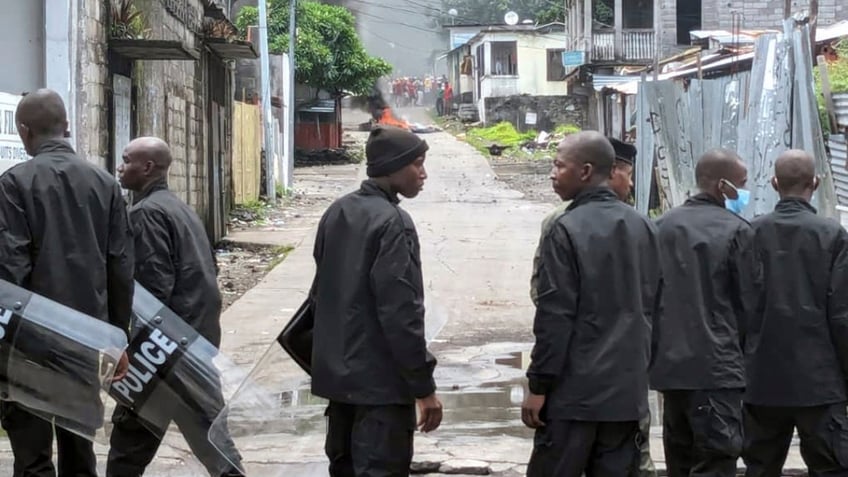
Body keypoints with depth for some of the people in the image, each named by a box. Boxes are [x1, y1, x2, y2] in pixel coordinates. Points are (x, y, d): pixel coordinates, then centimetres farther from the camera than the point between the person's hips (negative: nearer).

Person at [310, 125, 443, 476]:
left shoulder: (337, 213, 9)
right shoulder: (392, 222, -17)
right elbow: (400, 312, -21)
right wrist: (424, 386, -17)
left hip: (336, 372, 9)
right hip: (380, 379, -9)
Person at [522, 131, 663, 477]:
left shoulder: (567, 230, -12)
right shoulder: (643, 227, 10)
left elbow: (555, 316, -15)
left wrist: (538, 385, -10)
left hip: (573, 388, -6)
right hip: (627, 387, 6)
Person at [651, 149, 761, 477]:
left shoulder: (664, 226, 8)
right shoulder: (736, 230, -9)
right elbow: (749, 302, -5)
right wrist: (740, 351, 12)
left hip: (669, 363, 7)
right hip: (716, 365, -6)